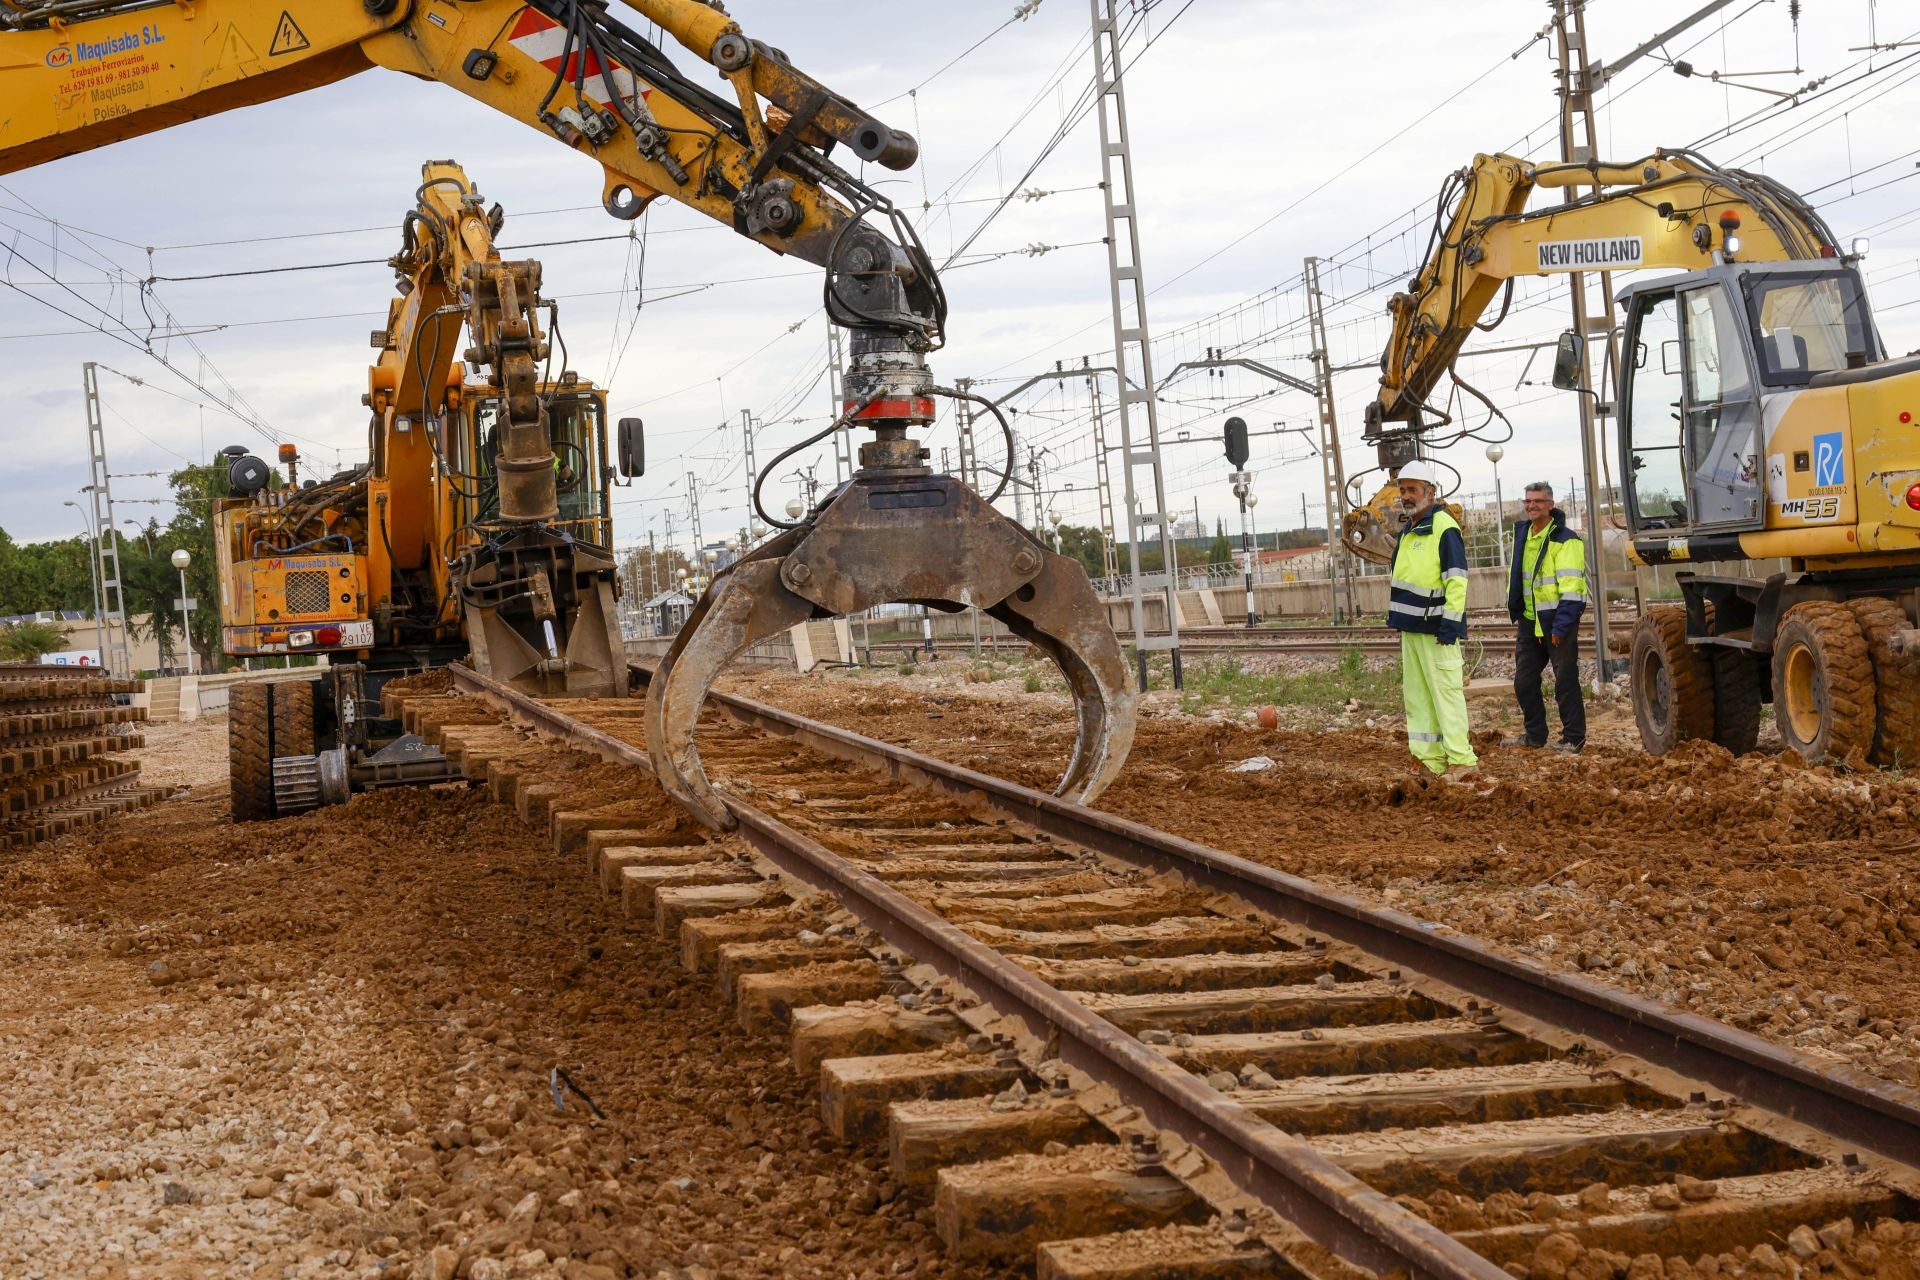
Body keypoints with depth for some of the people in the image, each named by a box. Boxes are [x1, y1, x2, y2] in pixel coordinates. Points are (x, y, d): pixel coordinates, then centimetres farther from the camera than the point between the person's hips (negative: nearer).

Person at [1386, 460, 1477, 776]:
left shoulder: (1444, 528, -11)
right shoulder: (1407, 532, 17)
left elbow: (1457, 579, -16)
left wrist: (1451, 622, -21)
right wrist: (1395, 615, 21)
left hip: (1436, 628, -9)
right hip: (1410, 627, 9)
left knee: (1446, 691, -10)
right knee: (1416, 694, 10)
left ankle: (1461, 759, -8)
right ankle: (1430, 759, 14)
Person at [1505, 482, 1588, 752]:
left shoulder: (1565, 540, -12)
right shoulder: (1521, 534, 12)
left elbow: (1570, 587, -17)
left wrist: (1561, 625, -21)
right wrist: (1516, 614, 17)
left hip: (1556, 618, -8)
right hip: (1529, 620, 8)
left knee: (1565, 680, -2)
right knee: (1524, 681, 11)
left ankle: (1573, 738, 5)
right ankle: (1535, 735, 23)